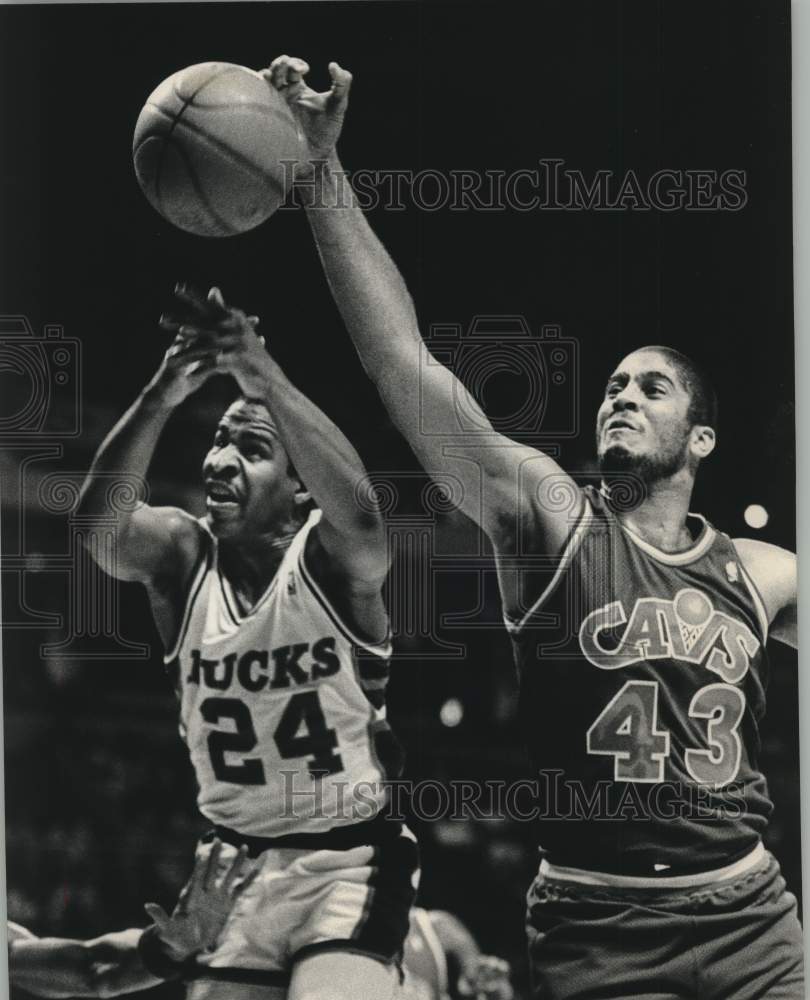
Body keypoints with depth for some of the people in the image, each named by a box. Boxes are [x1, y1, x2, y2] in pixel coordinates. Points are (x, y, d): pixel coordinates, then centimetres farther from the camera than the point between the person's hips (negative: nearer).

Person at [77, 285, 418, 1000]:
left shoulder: (330, 558, -11)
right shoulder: (183, 555, -3)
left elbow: (361, 517, -36)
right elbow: (97, 523, -24)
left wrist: (267, 381, -46)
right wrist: (162, 395, -40)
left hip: (350, 860, -4)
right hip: (231, 861, 4)